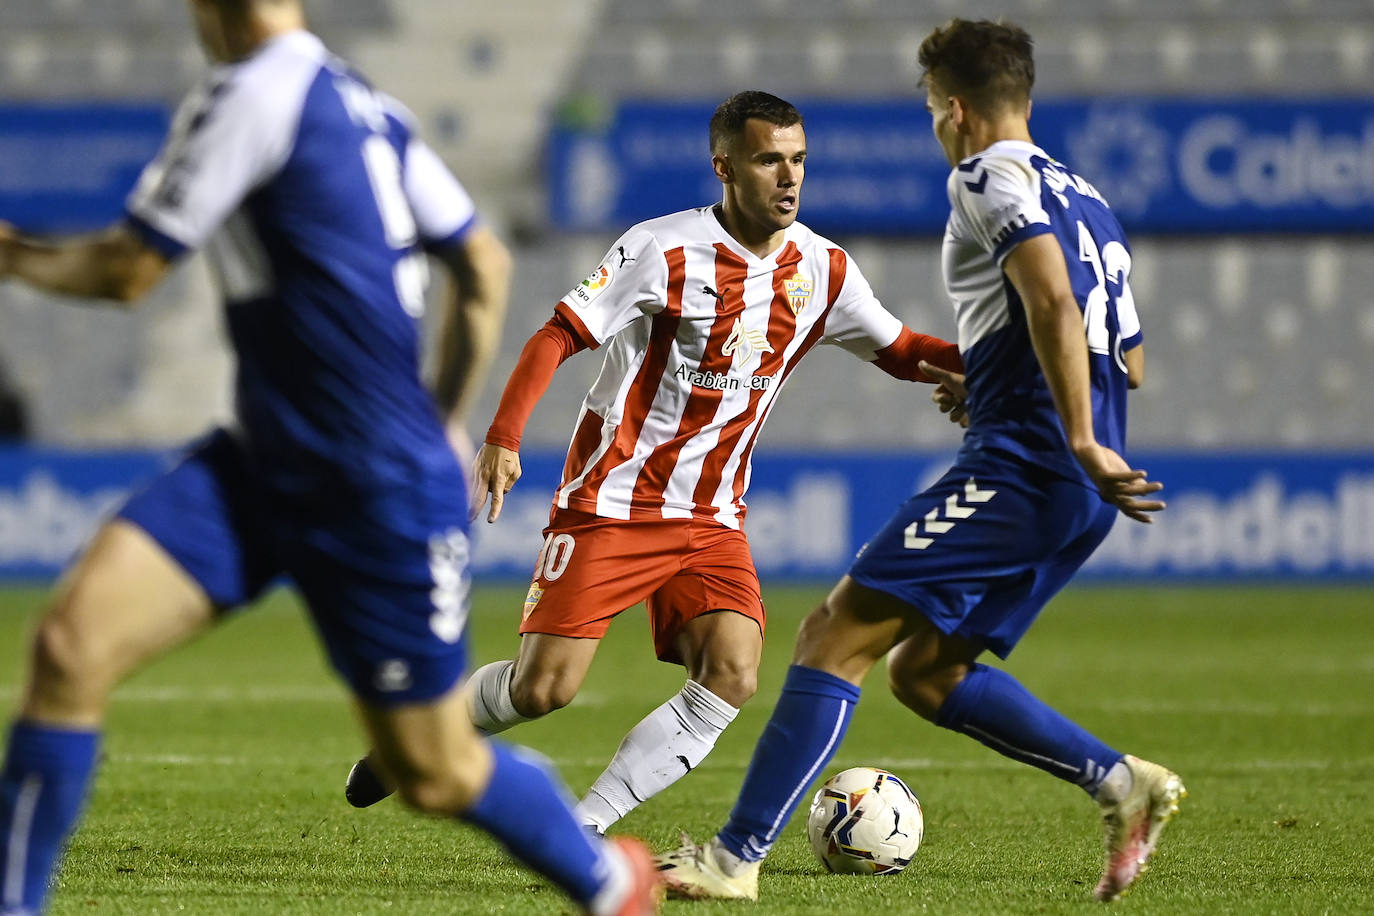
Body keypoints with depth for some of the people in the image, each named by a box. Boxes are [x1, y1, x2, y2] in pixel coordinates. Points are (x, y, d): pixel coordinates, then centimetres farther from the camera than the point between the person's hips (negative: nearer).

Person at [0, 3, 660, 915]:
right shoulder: (366, 104, 9)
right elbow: (486, 263, 17)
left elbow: (124, 271, -10)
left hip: (379, 497, -8)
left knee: (436, 777, 6)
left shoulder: (251, 93, -17)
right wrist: (444, 420, 28)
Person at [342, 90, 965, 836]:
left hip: (712, 517, 5)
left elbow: (899, 349, 14)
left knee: (732, 674, -18)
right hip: (612, 502, -5)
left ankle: (577, 831, -12)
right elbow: (559, 335, -13)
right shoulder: (664, 250, -13)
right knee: (544, 687, -10)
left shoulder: (822, 269, 2)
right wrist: (504, 437, -25)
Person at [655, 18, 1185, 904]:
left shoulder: (991, 177, -6)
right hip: (1076, 497, 9)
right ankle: (1123, 782, 7)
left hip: (1019, 467, -9)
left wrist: (1081, 442, -26)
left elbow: (1053, 304, -22)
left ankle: (738, 856, -12)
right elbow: (1128, 359, 28)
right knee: (925, 672, 17)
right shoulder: (1084, 198, 22)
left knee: (836, 634, -8)